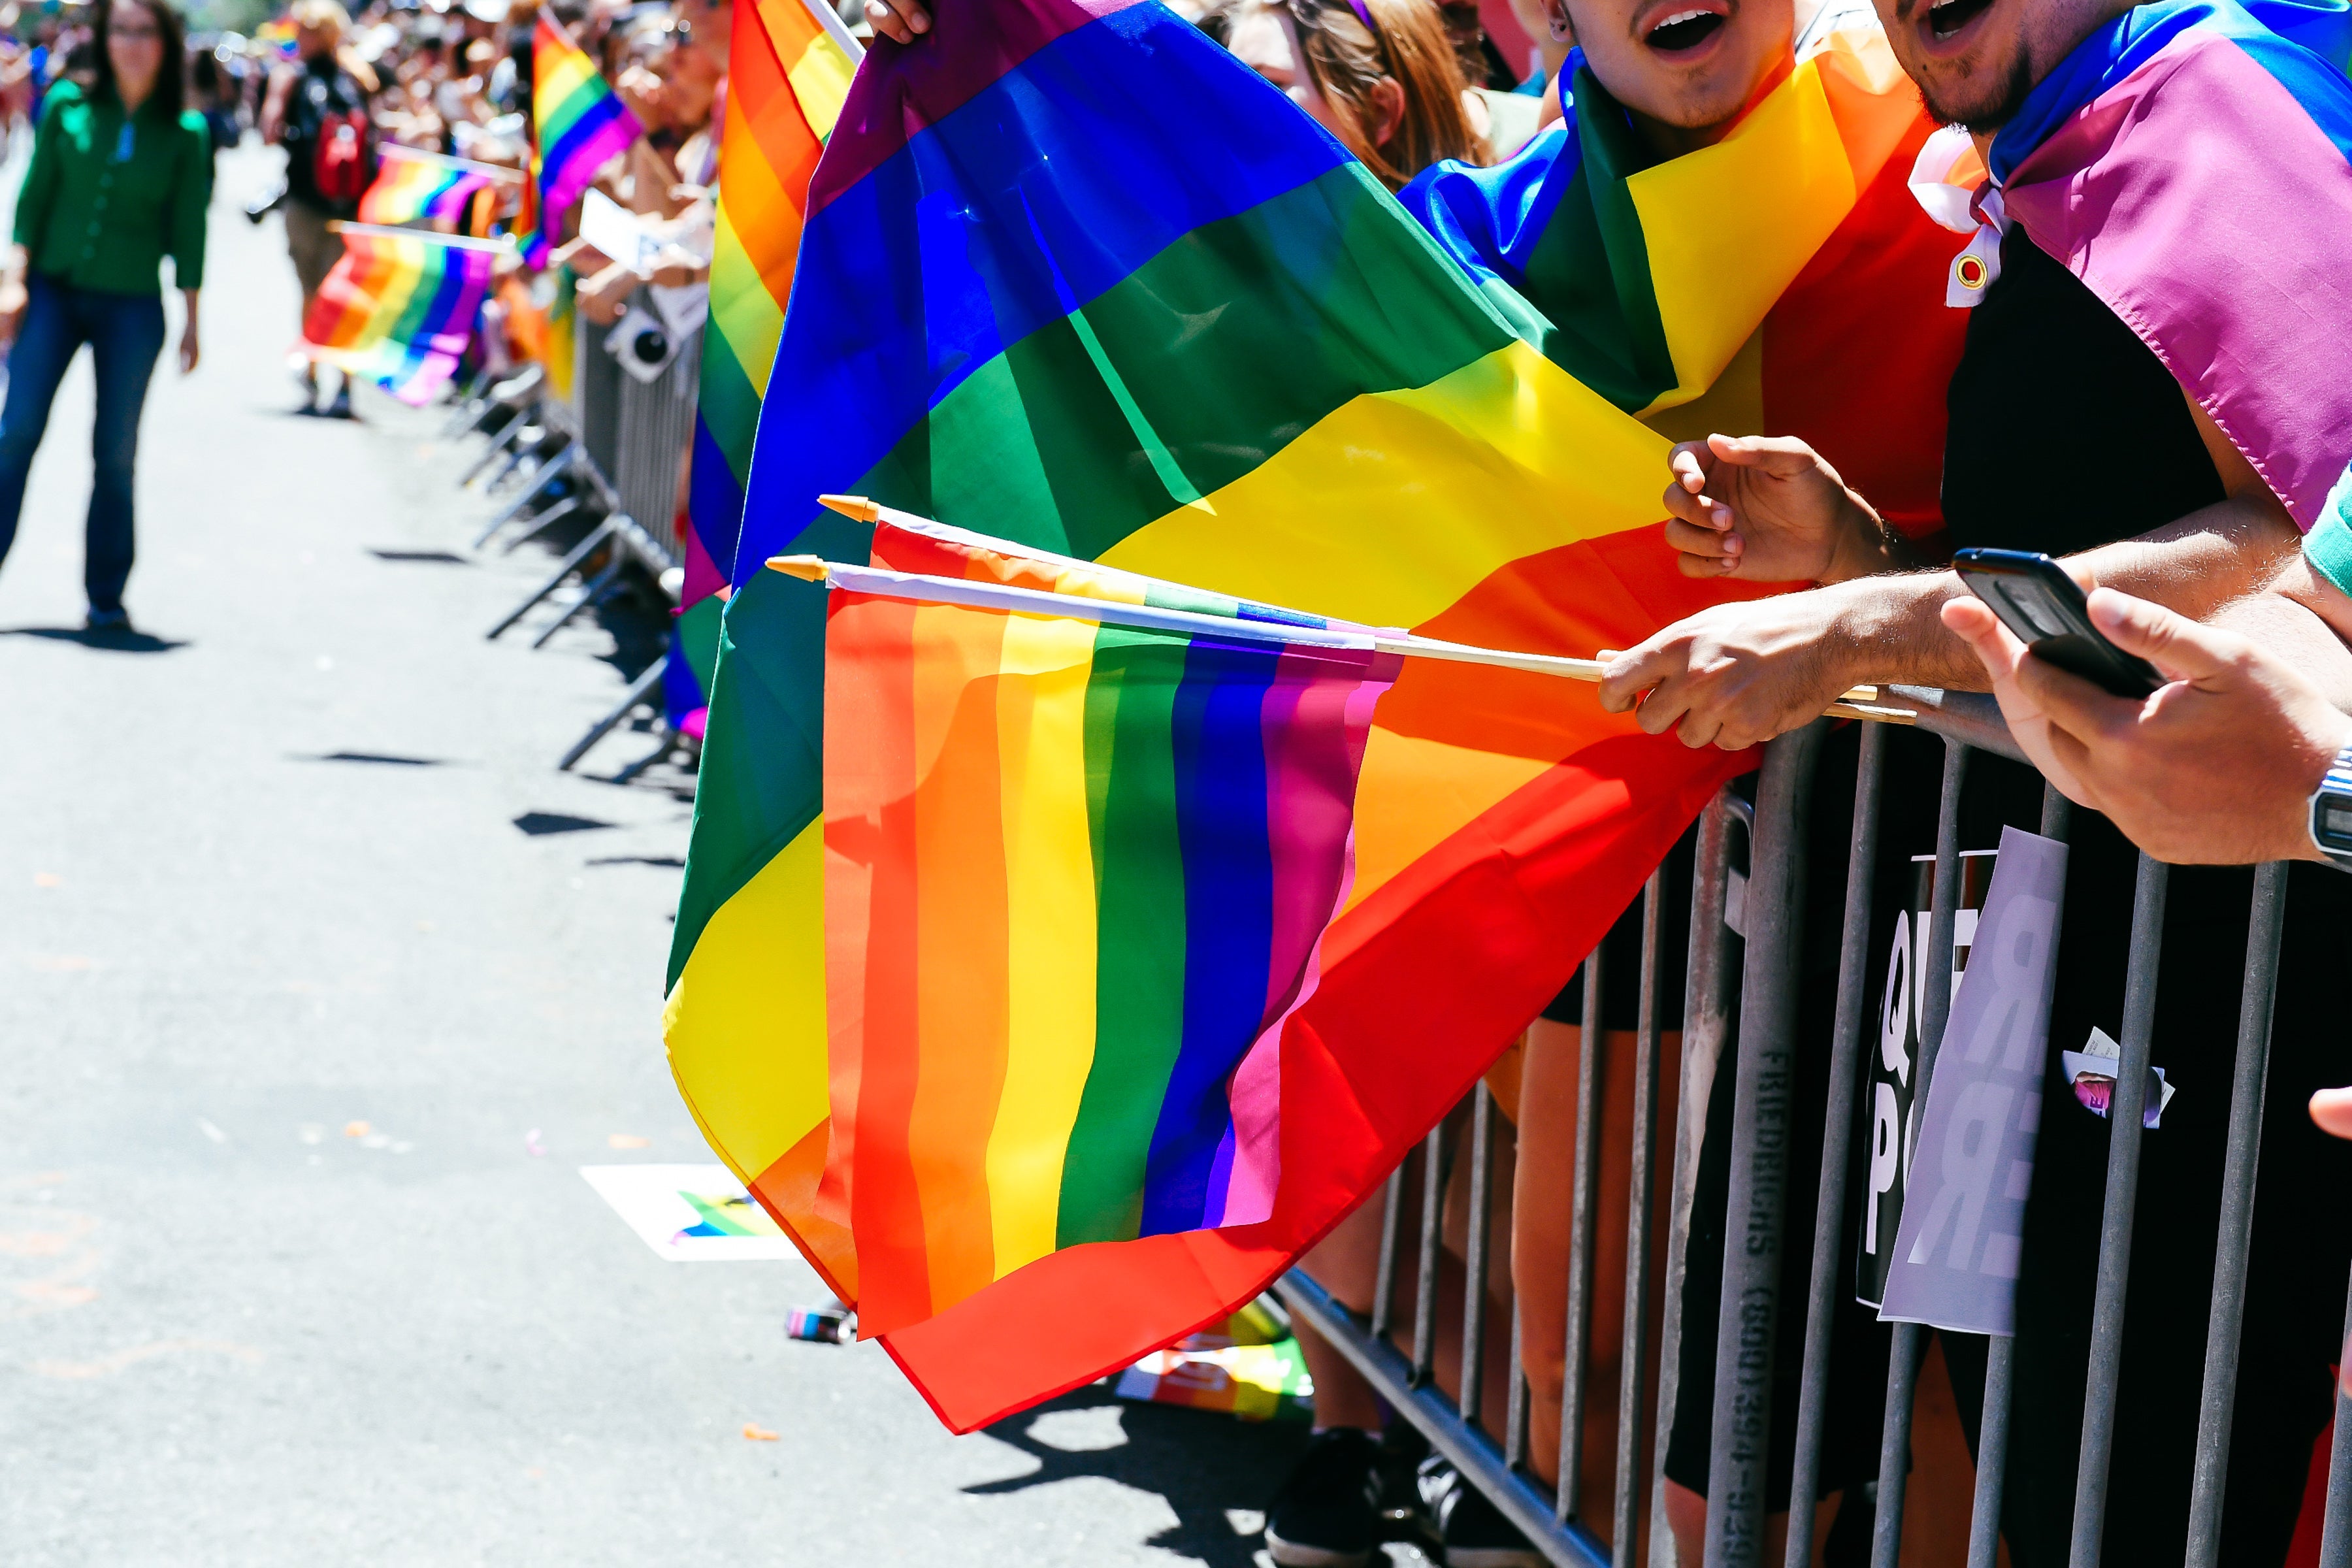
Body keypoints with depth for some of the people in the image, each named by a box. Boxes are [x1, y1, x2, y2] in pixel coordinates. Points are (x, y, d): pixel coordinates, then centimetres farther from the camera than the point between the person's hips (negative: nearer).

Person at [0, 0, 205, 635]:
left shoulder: (184, 134, 0)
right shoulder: (67, 105, 1)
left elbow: (187, 231, 4)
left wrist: (191, 318, 4)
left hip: (131, 307, 0)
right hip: (52, 292, 0)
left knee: (116, 455, 4)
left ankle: (106, 597, 13)